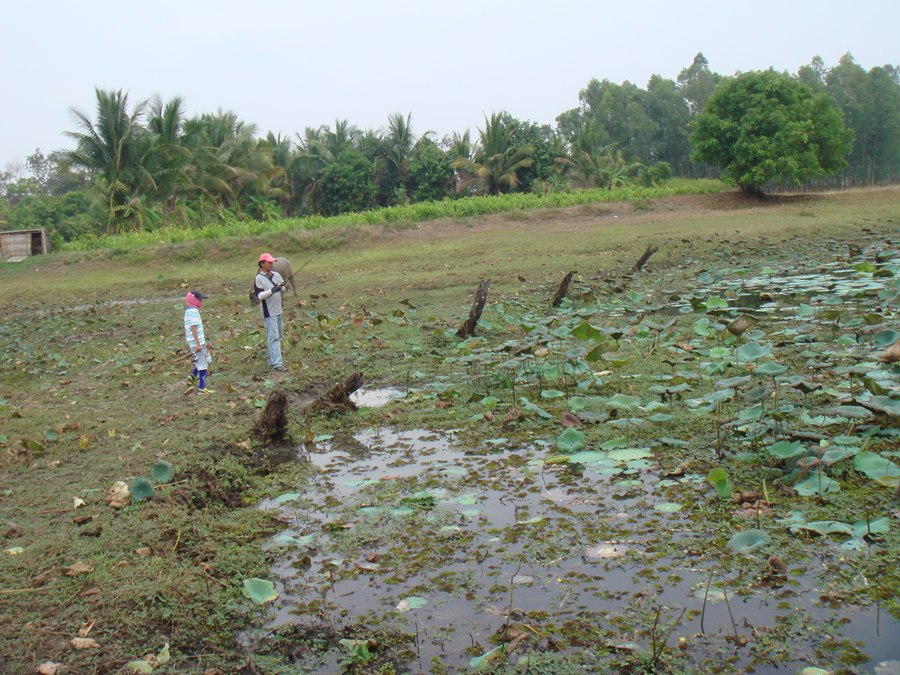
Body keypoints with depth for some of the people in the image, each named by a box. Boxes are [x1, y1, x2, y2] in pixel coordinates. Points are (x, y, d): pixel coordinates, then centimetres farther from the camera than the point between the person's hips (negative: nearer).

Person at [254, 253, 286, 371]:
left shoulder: (276, 275, 8)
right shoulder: (259, 278, -11)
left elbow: (283, 288, 10)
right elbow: (259, 295, -16)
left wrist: (281, 287, -13)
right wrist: (272, 291, -28)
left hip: (278, 310, 7)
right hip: (269, 312, -7)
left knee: (278, 335, 14)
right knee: (273, 337, -10)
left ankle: (273, 359, 27)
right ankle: (276, 363, -12)